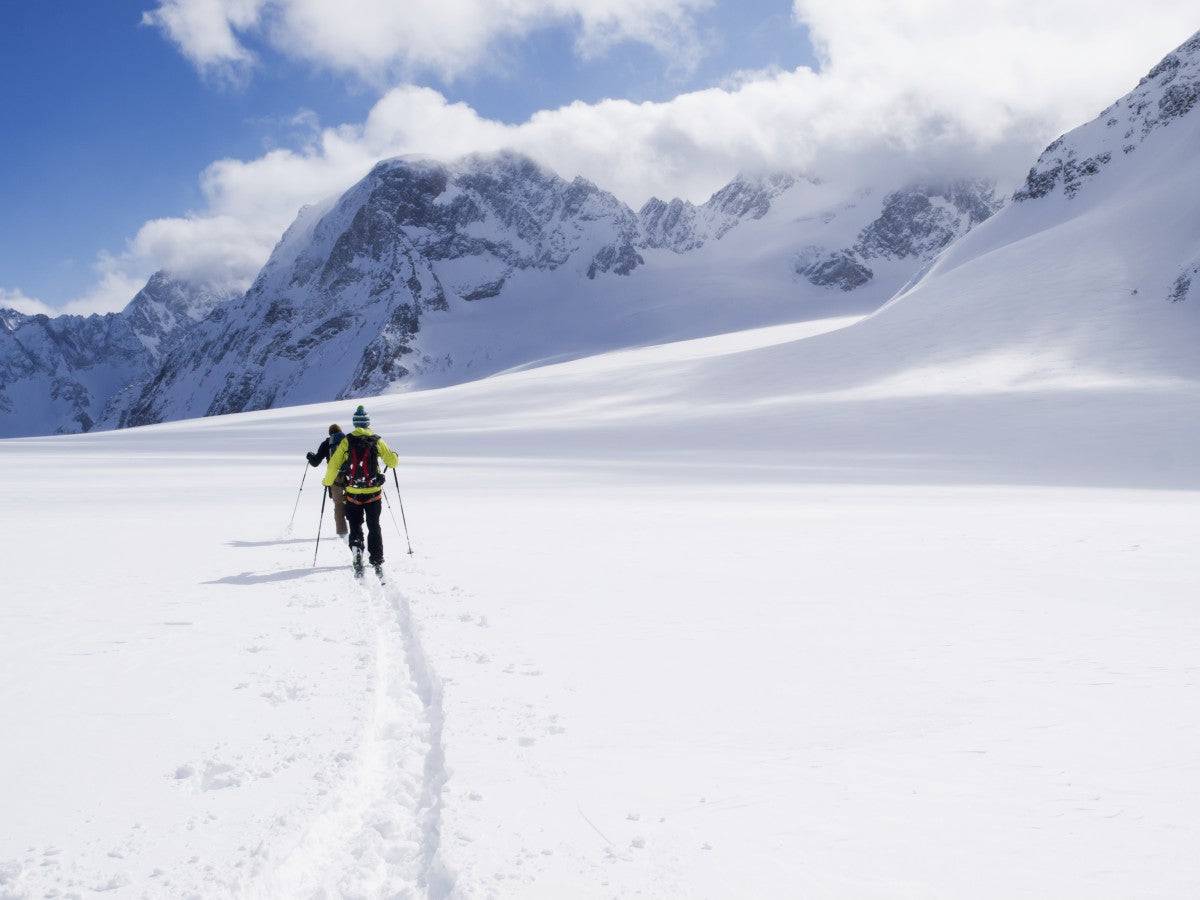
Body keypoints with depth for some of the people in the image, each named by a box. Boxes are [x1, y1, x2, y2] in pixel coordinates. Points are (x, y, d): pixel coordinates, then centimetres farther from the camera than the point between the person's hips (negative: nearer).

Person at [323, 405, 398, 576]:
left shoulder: (347, 441, -3)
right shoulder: (377, 441, -3)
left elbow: (333, 465, -3)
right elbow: (392, 461, 0)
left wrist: (327, 482, 12)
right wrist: (394, 456, 23)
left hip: (353, 494, 0)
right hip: (374, 494, 0)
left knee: (355, 528, 12)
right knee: (374, 528, 13)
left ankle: (357, 552, -14)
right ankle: (377, 563, 11)